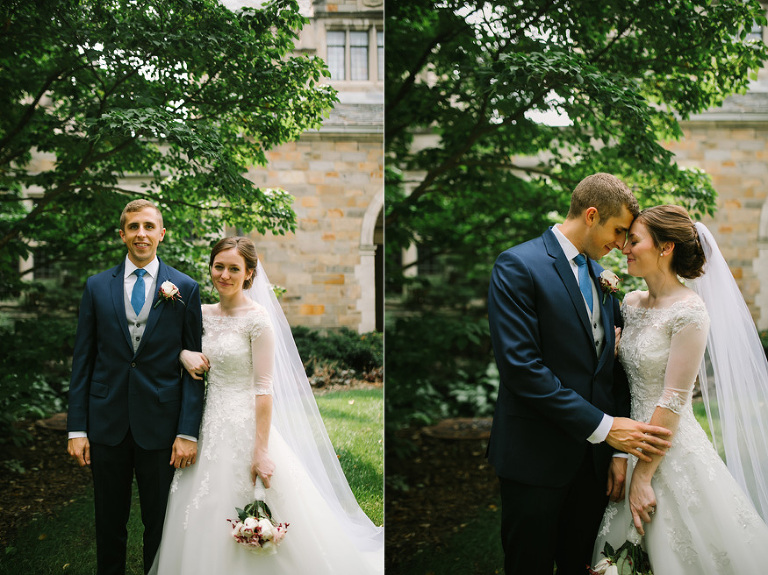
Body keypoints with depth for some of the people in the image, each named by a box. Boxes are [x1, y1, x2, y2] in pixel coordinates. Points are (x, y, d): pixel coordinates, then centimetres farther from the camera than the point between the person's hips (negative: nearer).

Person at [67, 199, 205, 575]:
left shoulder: (185, 289, -1)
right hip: (107, 425, 2)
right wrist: (77, 428, -1)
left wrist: (188, 432, -9)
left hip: (160, 425, -1)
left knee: (159, 525, 10)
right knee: (109, 523, 13)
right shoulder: (97, 286, 5)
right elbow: (82, 361, 5)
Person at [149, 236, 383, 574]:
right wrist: (183, 353, -3)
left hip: (246, 427, -6)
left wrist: (261, 451, -19)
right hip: (210, 426, 6)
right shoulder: (204, 314, 6)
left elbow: (264, 389, -14)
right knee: (209, 522, 13)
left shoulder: (257, 318, -12)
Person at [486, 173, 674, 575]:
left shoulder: (601, 277, 12)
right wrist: (603, 427, -19)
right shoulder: (518, 266, -11)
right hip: (536, 456, -6)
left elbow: (611, 368, 12)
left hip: (592, 456, 7)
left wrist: (620, 448, 3)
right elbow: (521, 365, -20)